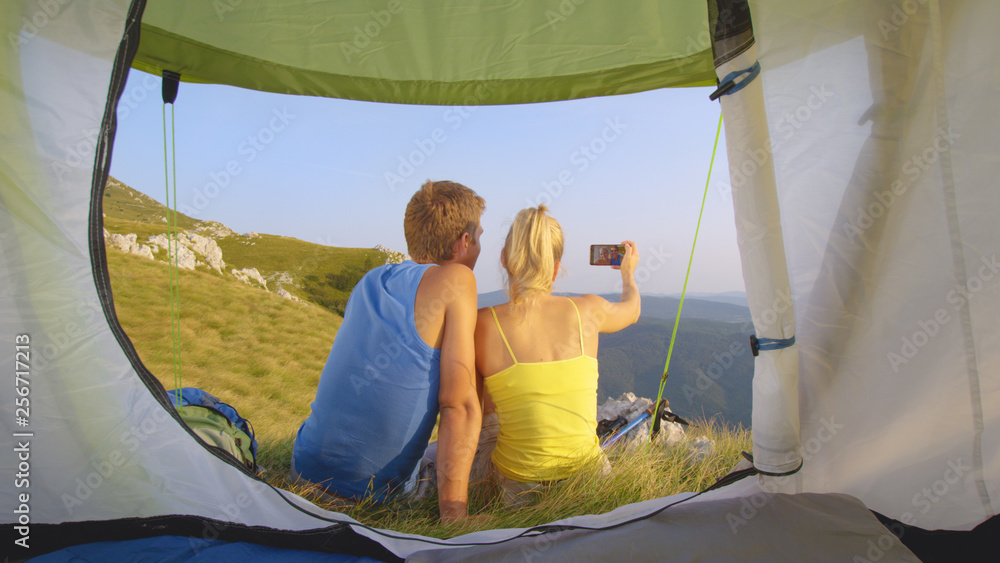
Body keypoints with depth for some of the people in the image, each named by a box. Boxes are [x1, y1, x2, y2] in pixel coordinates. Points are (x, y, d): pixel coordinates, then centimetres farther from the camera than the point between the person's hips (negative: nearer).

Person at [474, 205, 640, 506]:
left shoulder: (480, 325, -13)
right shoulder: (588, 310, -6)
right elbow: (631, 310, 20)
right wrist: (628, 275, 41)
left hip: (519, 485, -3)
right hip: (586, 473, 3)